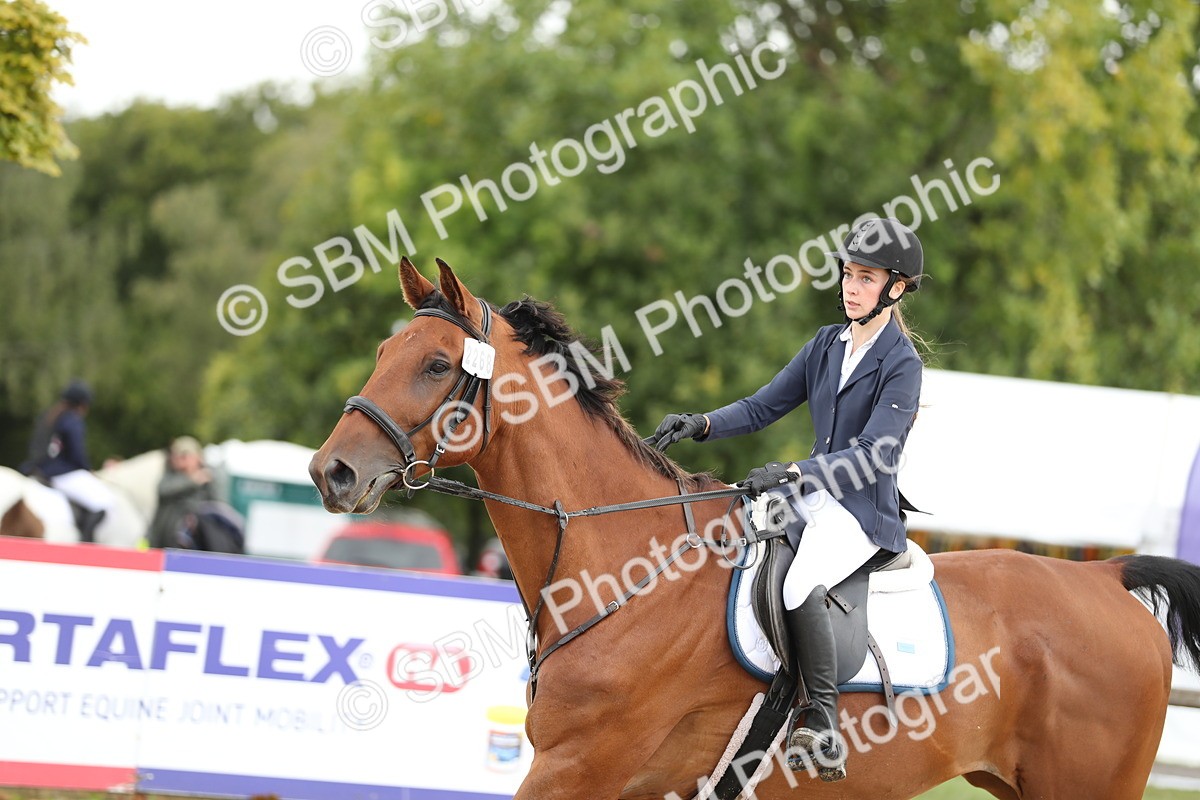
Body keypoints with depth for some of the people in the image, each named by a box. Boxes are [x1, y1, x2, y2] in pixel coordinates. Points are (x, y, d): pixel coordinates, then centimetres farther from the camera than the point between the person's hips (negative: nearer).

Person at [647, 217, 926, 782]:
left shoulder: (901, 364, -11)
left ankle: (822, 724, -29)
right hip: (812, 496, 8)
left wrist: (795, 475, -30)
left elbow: (876, 455, -20)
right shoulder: (827, 344, 11)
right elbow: (764, 406, 11)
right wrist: (702, 425, -6)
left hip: (864, 510, -8)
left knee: (801, 586, -35)